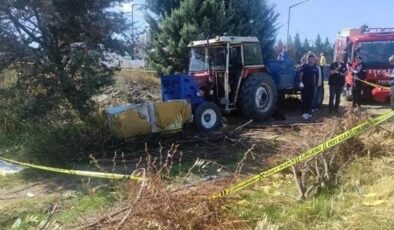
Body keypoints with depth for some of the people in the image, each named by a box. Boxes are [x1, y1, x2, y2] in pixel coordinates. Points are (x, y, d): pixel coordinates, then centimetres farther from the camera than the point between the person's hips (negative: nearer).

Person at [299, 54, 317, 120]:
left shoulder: (314, 68, 12)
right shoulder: (304, 66, -5)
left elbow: (314, 76, 19)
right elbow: (301, 74, -11)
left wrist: (314, 83, 15)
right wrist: (301, 82, -22)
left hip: (312, 85, 6)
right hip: (305, 85, -6)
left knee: (310, 99, 8)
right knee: (304, 99, -5)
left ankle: (308, 112, 16)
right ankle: (303, 113, -2)